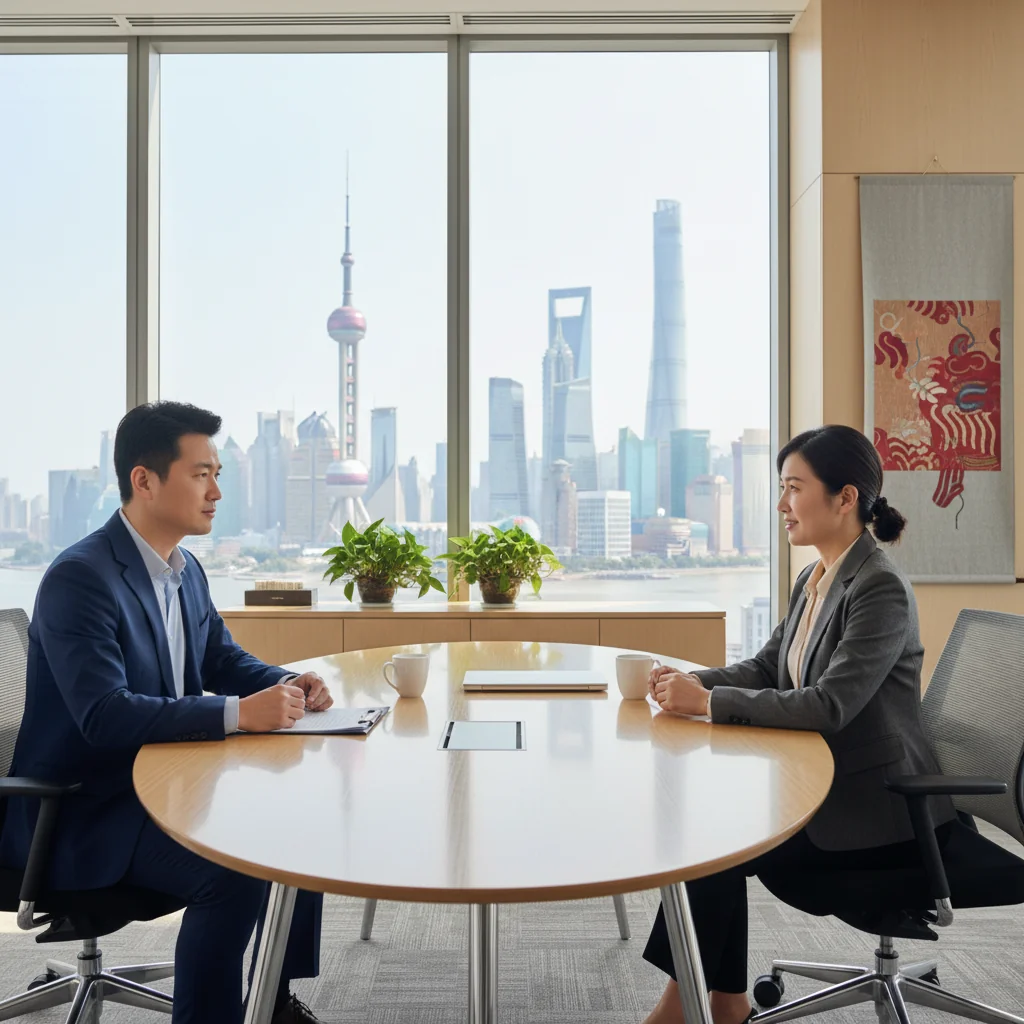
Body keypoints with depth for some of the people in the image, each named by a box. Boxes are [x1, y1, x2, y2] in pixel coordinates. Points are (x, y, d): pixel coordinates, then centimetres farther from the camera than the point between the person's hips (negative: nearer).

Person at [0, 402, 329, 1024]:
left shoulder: (186, 570, 6)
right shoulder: (79, 577, -22)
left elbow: (225, 660, 15)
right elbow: (103, 715, -31)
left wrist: (286, 687, -7)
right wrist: (237, 713, -36)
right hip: (83, 811, -9)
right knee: (232, 873, -27)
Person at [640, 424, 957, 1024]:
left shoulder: (881, 588, -21)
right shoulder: (815, 579, 6)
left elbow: (830, 705, -29)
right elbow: (766, 667, 10)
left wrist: (709, 700, -28)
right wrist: (691, 681, -7)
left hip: (878, 813, -8)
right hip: (826, 786, 8)